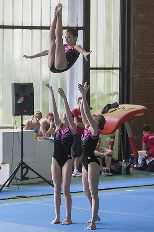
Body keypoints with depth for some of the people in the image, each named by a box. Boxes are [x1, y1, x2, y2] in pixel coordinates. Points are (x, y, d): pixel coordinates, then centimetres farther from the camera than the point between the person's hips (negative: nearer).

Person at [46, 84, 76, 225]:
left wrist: (64, 98, -24)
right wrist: (52, 94, -6)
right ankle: (57, 216, 13)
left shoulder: (72, 128, -4)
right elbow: (55, 110, 1)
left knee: (66, 189, -4)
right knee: (57, 188, 7)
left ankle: (68, 217, 3)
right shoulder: (59, 126, 8)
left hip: (67, 159, -5)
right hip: (56, 159, 5)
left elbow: (68, 113, -17)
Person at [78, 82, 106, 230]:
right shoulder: (87, 128, 10)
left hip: (92, 162, -9)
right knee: (87, 191, 17)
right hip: (86, 162, 9)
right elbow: (83, 112, 11)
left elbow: (87, 113, -20)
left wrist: (84, 95, -22)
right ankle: (95, 216, 33)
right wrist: (83, 96, 7)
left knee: (93, 192, -7)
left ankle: (93, 223, -6)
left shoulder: (95, 129, -11)